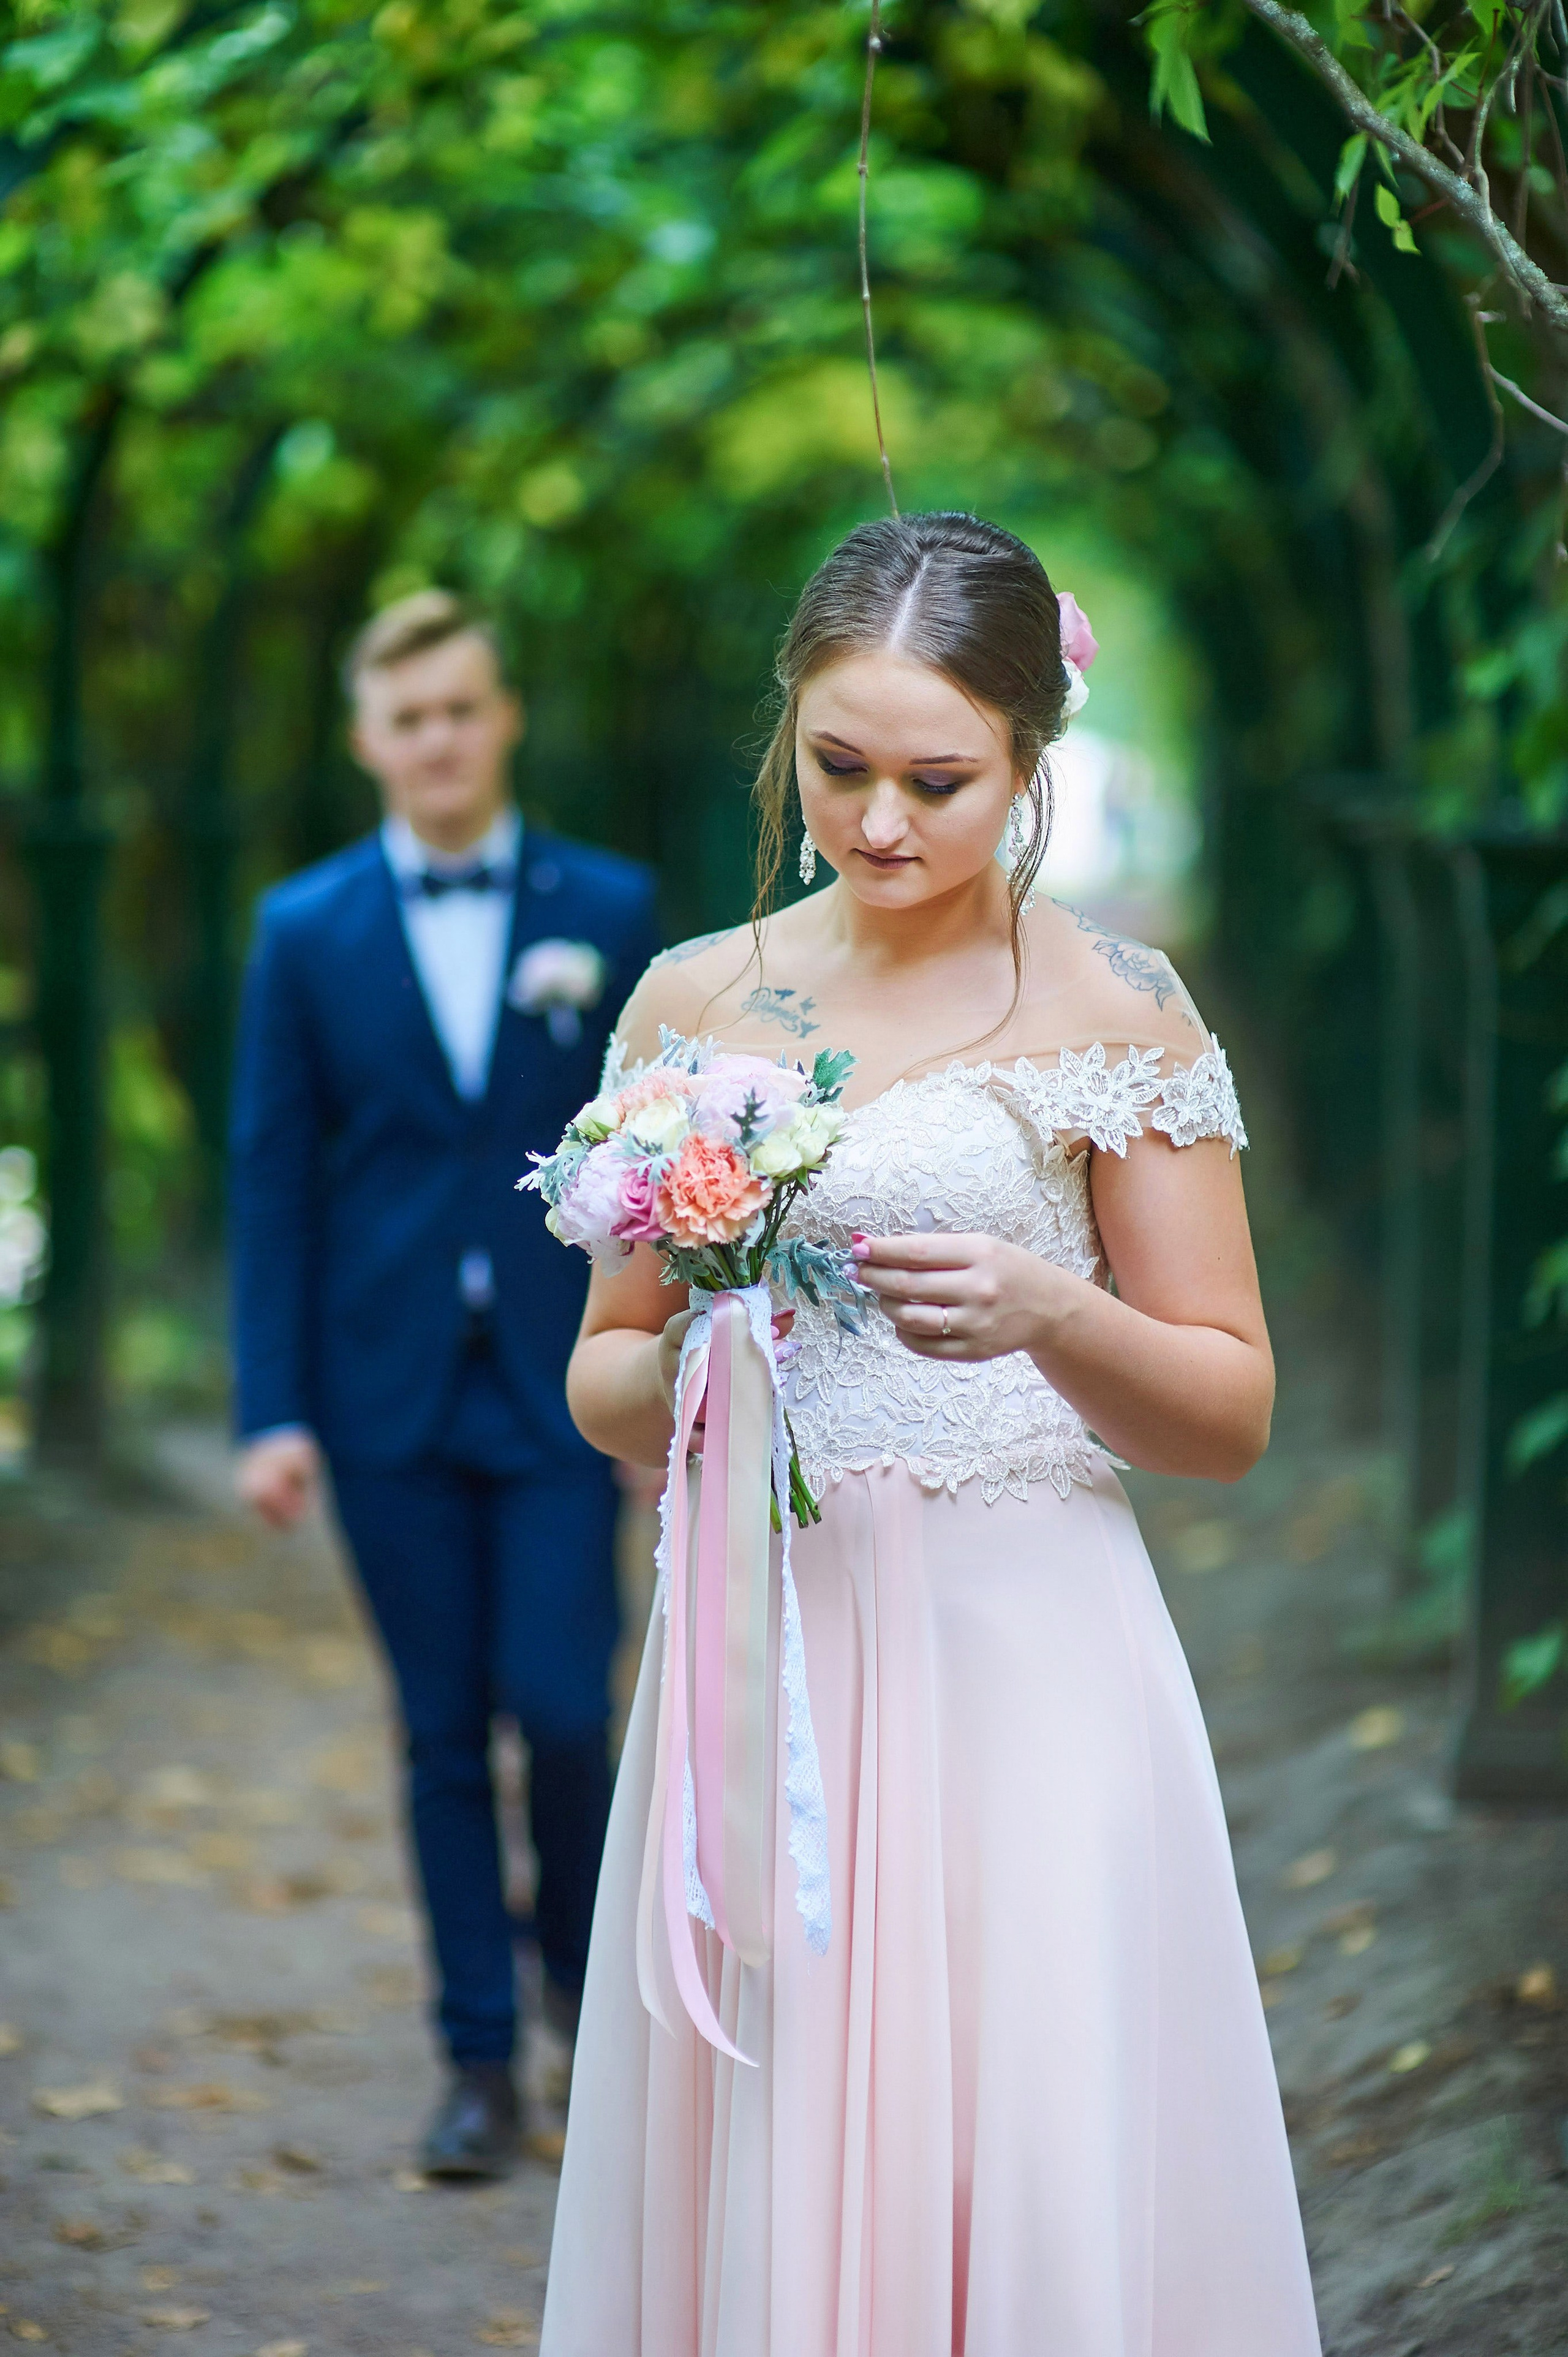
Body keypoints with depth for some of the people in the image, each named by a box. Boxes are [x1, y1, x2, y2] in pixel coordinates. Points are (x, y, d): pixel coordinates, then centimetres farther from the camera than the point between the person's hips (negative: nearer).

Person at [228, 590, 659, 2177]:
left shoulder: (607, 910, 4)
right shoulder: (307, 932, 4)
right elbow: (273, 1185, 3)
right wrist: (273, 1412, -4)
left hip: (561, 1382, -1)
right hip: (391, 1392, 1)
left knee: (562, 1705, -8)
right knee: (443, 1734, 4)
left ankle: (578, 1949, 22)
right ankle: (480, 2061, 14)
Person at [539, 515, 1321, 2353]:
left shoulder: (1113, 1010, 0)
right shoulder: (694, 1002, 9)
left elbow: (1231, 1412, 1)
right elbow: (601, 1382, 15)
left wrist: (1046, 1312, -17)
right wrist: (685, 1369, -7)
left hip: (1023, 1657, -3)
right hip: (762, 1646, 3)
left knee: (1039, 2192, -4)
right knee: (762, 2194, 5)